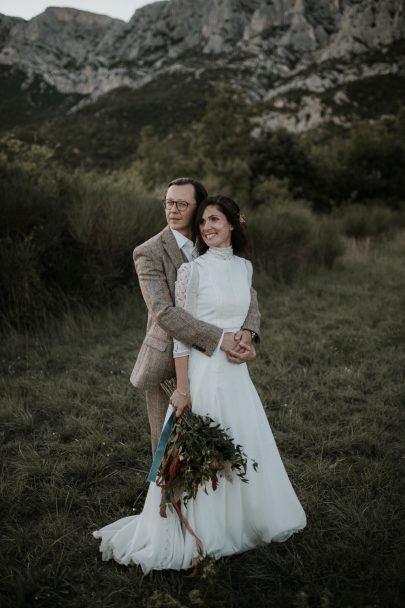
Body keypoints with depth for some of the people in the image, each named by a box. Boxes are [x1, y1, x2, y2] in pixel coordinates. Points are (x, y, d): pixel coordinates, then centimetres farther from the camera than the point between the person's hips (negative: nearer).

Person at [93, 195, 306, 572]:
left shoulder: (245, 268, 7)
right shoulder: (192, 271, -10)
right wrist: (183, 388, -15)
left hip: (236, 372, 6)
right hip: (203, 371, -6)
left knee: (246, 447, 15)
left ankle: (243, 519, 37)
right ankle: (200, 530, 23)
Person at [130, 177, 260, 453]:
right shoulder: (148, 253, -13)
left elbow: (246, 292, -4)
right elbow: (164, 313, -25)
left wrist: (247, 334, -25)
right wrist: (220, 338, -32)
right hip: (167, 366, -4)